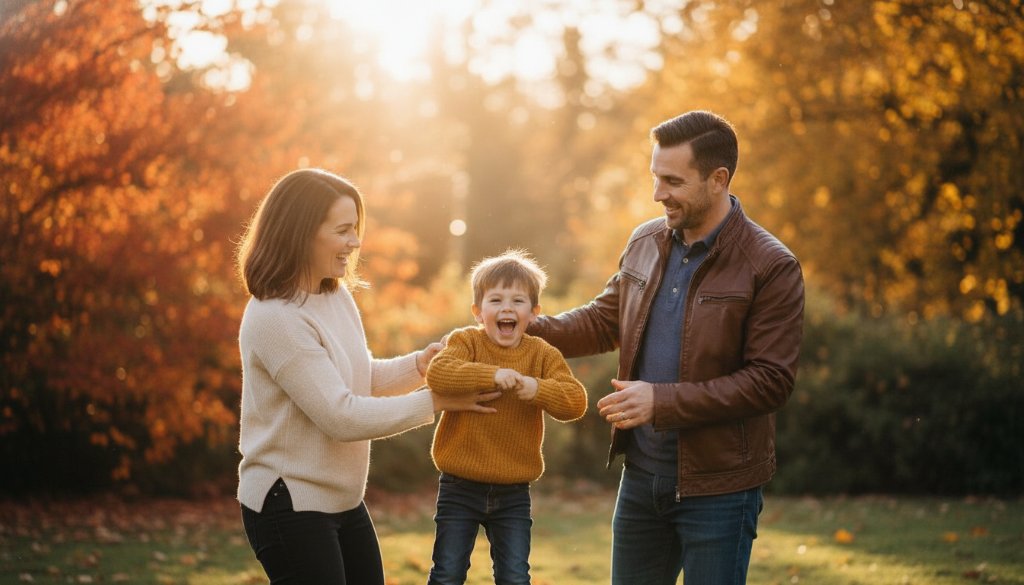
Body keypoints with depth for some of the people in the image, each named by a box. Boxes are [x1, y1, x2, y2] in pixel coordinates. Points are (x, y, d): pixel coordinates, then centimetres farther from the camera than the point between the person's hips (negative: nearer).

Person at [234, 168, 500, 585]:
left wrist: (417, 366, -2)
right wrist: (434, 402, -17)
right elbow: (341, 416, -23)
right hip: (290, 503, -9)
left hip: (343, 499, 9)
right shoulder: (275, 319, -22)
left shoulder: (337, 295, 5)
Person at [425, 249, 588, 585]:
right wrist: (492, 375, -34)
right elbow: (438, 374, -25)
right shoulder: (465, 342, -5)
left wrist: (538, 388, -29)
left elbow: (575, 401, -11)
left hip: (513, 494, 2)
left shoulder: (543, 355, 0)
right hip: (460, 487, -1)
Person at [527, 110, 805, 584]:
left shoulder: (771, 268, -14)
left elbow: (770, 381, -18)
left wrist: (662, 401, -23)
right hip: (642, 472, 6)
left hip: (718, 485, -6)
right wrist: (524, 332, 4)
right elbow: (604, 319, 18)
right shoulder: (645, 243, 5)